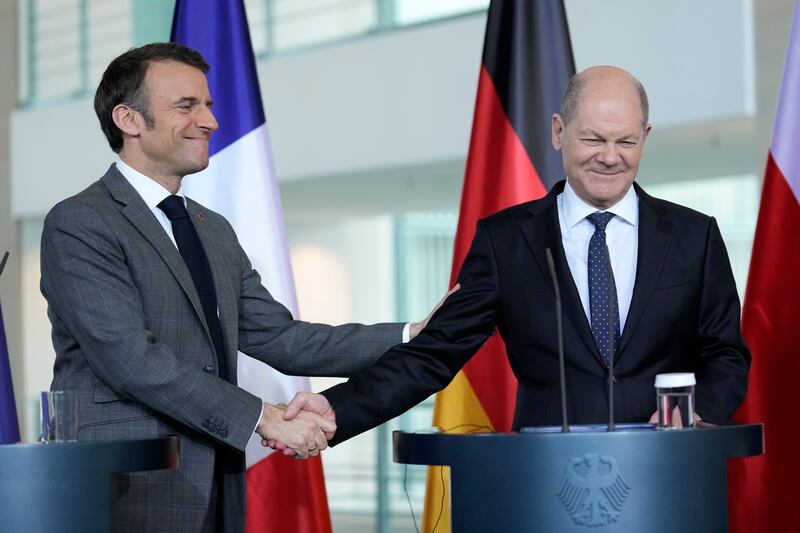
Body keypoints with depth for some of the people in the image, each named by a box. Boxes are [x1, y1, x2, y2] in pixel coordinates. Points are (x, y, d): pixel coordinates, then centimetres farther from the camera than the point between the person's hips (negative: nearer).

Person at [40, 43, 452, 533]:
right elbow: (131, 358, -18)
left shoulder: (215, 230, 17)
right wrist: (265, 419, -19)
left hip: (216, 493, 7)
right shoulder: (78, 225, -9)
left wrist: (414, 338, 2)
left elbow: (279, 338, 11)